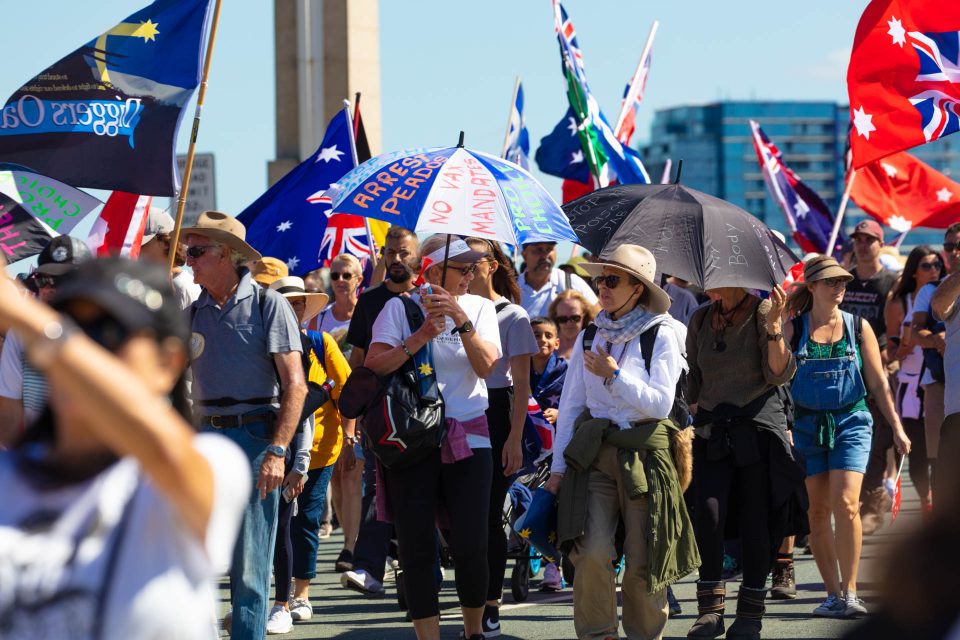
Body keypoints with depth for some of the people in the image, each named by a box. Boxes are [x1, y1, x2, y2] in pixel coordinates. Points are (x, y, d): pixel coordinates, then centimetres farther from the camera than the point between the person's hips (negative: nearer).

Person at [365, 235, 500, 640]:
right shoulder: (401, 308, 2)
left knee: (470, 545, -5)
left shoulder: (480, 308, 8)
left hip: (467, 439, 1)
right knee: (417, 548, -1)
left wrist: (463, 322, -17)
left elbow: (486, 365, -6)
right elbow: (374, 365, -9)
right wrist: (420, 337, -17)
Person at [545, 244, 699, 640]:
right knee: (592, 552, -12)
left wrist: (614, 375, -16)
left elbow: (661, 403, -8)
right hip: (594, 454, 2)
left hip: (644, 455, -2)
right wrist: (559, 467, 6)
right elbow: (570, 405, 11)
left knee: (644, 561, 1)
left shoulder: (661, 336, 0)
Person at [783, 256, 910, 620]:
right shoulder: (793, 330, 3)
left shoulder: (859, 327, 6)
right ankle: (833, 594, 9)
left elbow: (878, 382, 9)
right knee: (818, 511, 2)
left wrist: (897, 427, 7)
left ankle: (850, 591, -9)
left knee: (845, 504, -15)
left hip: (851, 422, -1)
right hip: (807, 426, 1)